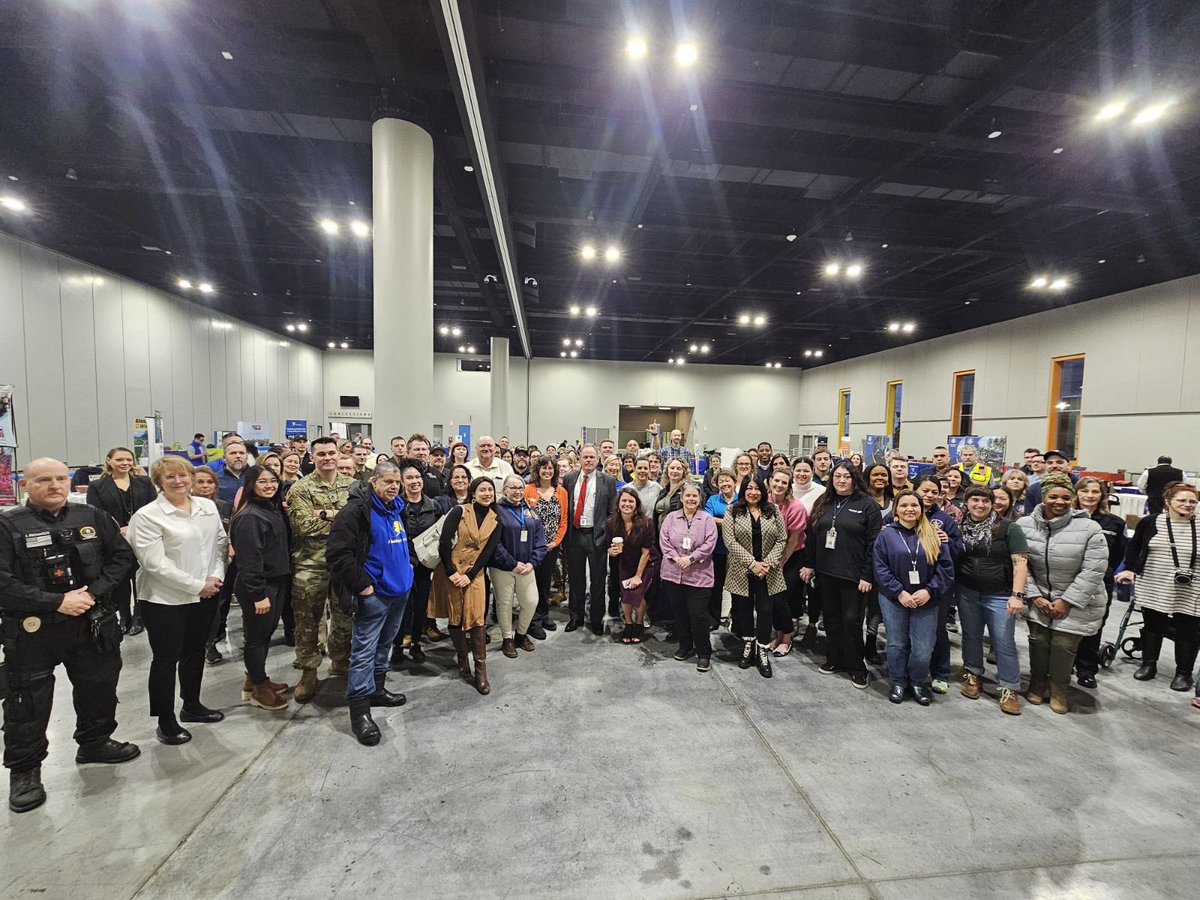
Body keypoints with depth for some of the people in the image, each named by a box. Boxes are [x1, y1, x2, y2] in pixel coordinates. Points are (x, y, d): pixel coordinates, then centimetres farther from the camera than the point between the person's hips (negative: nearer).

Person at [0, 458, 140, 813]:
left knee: (99, 687, 17)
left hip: (93, 623, 3)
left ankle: (95, 742, 39)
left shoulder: (93, 517, 0)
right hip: (32, 630, -3)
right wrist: (57, 602, -19)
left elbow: (122, 556, 1)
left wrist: (95, 591, -11)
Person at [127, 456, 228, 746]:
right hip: (165, 600, -5)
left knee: (195, 651, 19)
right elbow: (155, 563, -16)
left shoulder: (207, 506, 3)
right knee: (166, 659, 7)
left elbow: (221, 543, 8)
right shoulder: (148, 515, -12)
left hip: (206, 595, 5)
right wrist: (197, 585, -15)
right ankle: (165, 722, 24)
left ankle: (192, 706, 37)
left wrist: (216, 576, -6)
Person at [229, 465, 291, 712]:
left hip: (276, 582, 8)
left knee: (266, 634, 19)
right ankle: (258, 689, 22)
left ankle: (255, 681, 34)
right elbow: (249, 559, -22)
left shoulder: (274, 509, 8)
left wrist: (278, 585, 13)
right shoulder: (250, 516, -20)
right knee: (256, 637, 7)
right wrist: (259, 594, -21)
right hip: (258, 587, -8)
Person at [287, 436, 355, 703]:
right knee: (307, 621, 8)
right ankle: (308, 672, 25)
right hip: (310, 565, -2)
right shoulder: (301, 488, -4)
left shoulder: (352, 486, 5)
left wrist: (327, 514, -15)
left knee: (345, 618, 15)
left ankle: (340, 662, 36)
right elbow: (304, 525, -16)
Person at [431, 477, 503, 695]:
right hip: (450, 571, -1)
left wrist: (470, 575, -9)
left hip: (475, 573, 2)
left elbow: (488, 551, -2)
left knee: (477, 618, -6)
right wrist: (451, 572, -12)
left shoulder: (495, 520, 2)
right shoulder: (459, 511, -8)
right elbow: (444, 542, -12)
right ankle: (463, 662, 25)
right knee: (455, 617, 7)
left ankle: (480, 671, 4)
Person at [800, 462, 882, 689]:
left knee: (851, 620, 3)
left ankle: (856, 667, 20)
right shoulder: (823, 503, 9)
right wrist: (809, 564, 9)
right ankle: (835, 659, 29)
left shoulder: (868, 505, -6)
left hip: (853, 575, -5)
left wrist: (867, 576, -12)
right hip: (826, 571, 5)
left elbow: (874, 542, -9)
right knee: (831, 617, 13)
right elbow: (812, 536, 12)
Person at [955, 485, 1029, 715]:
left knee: (1004, 642, 4)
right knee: (971, 636, 15)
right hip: (967, 593, 3)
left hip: (999, 595, -3)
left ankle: (1010, 689, 18)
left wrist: (1017, 595, -17)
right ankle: (973, 675, 31)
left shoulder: (1009, 528, -7)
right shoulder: (959, 526, 3)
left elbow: (1020, 562, -11)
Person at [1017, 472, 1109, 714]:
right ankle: (1037, 682, 29)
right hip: (1039, 598, 2)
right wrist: (1035, 596, -8)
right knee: (1038, 641, 7)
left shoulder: (1089, 528, -13)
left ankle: (1059, 689, 24)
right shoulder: (1025, 525, -7)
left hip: (1075, 601, -2)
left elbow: (1093, 571, -12)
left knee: (1064, 645, 0)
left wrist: (1066, 601, -12)